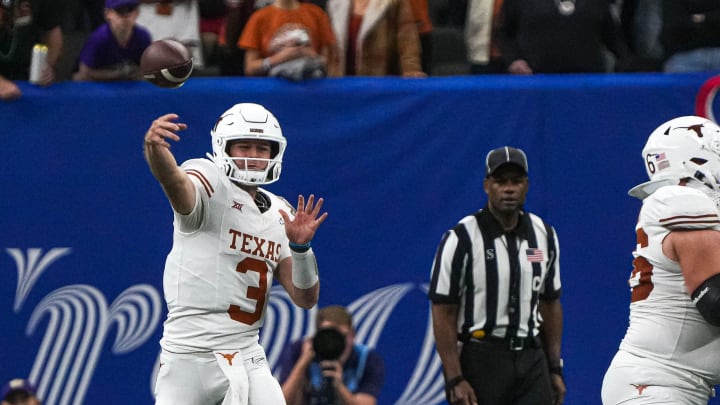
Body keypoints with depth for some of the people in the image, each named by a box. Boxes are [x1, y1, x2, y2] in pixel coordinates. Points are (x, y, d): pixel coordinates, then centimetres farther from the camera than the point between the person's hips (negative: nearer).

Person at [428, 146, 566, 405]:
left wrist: (555, 368, 13)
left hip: (531, 359, 4)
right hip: (479, 361, -4)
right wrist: (455, 380, -17)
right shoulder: (461, 239, -9)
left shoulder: (544, 235, 8)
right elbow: (443, 313, -11)